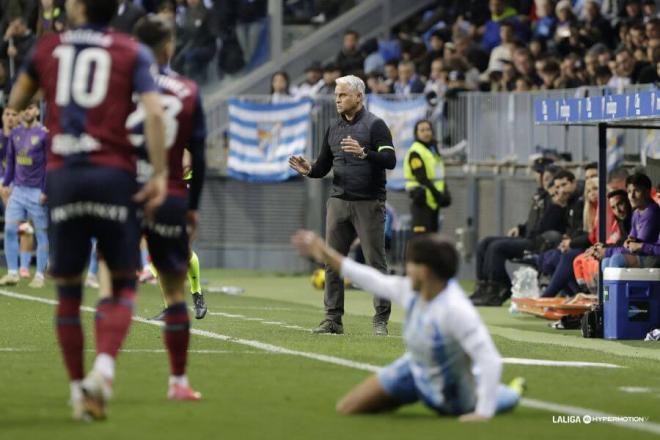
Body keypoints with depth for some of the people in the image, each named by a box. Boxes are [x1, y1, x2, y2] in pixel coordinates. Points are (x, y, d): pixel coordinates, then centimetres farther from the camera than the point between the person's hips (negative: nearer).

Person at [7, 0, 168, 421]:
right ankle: (104, 367, -16)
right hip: (113, 176, -2)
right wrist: (160, 174, -8)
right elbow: (154, 113, -9)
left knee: (68, 290, 11)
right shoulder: (133, 52, 4)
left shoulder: (47, 47, 10)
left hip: (62, 176, 2)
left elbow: (16, 103, 23)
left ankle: (78, 387, 11)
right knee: (123, 283, 7)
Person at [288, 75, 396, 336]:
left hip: (368, 204, -6)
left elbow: (390, 160, -15)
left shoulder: (374, 125, -5)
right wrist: (308, 170, -4)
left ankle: (381, 320, -1)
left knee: (375, 262, -5)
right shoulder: (334, 129, 15)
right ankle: (333, 319, 7)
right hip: (338, 203, 6)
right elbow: (323, 167, 18)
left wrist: (363, 153, -30)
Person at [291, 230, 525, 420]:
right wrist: (329, 257, 5)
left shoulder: (456, 309, -41)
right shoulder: (411, 291, -19)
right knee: (347, 410, 7)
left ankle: (514, 390, 62)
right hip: (414, 371, 5)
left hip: (451, 398, -5)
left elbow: (490, 361, -43)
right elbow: (376, 281, 1)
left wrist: (483, 414, -44)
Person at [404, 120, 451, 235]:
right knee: (421, 234, -16)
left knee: (432, 231, 13)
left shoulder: (434, 149, 17)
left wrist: (445, 193, 5)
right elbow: (421, 178, -19)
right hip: (422, 199, -9)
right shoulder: (415, 152, -12)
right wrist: (436, 193, -23)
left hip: (433, 200, 9)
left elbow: (439, 175, 20)